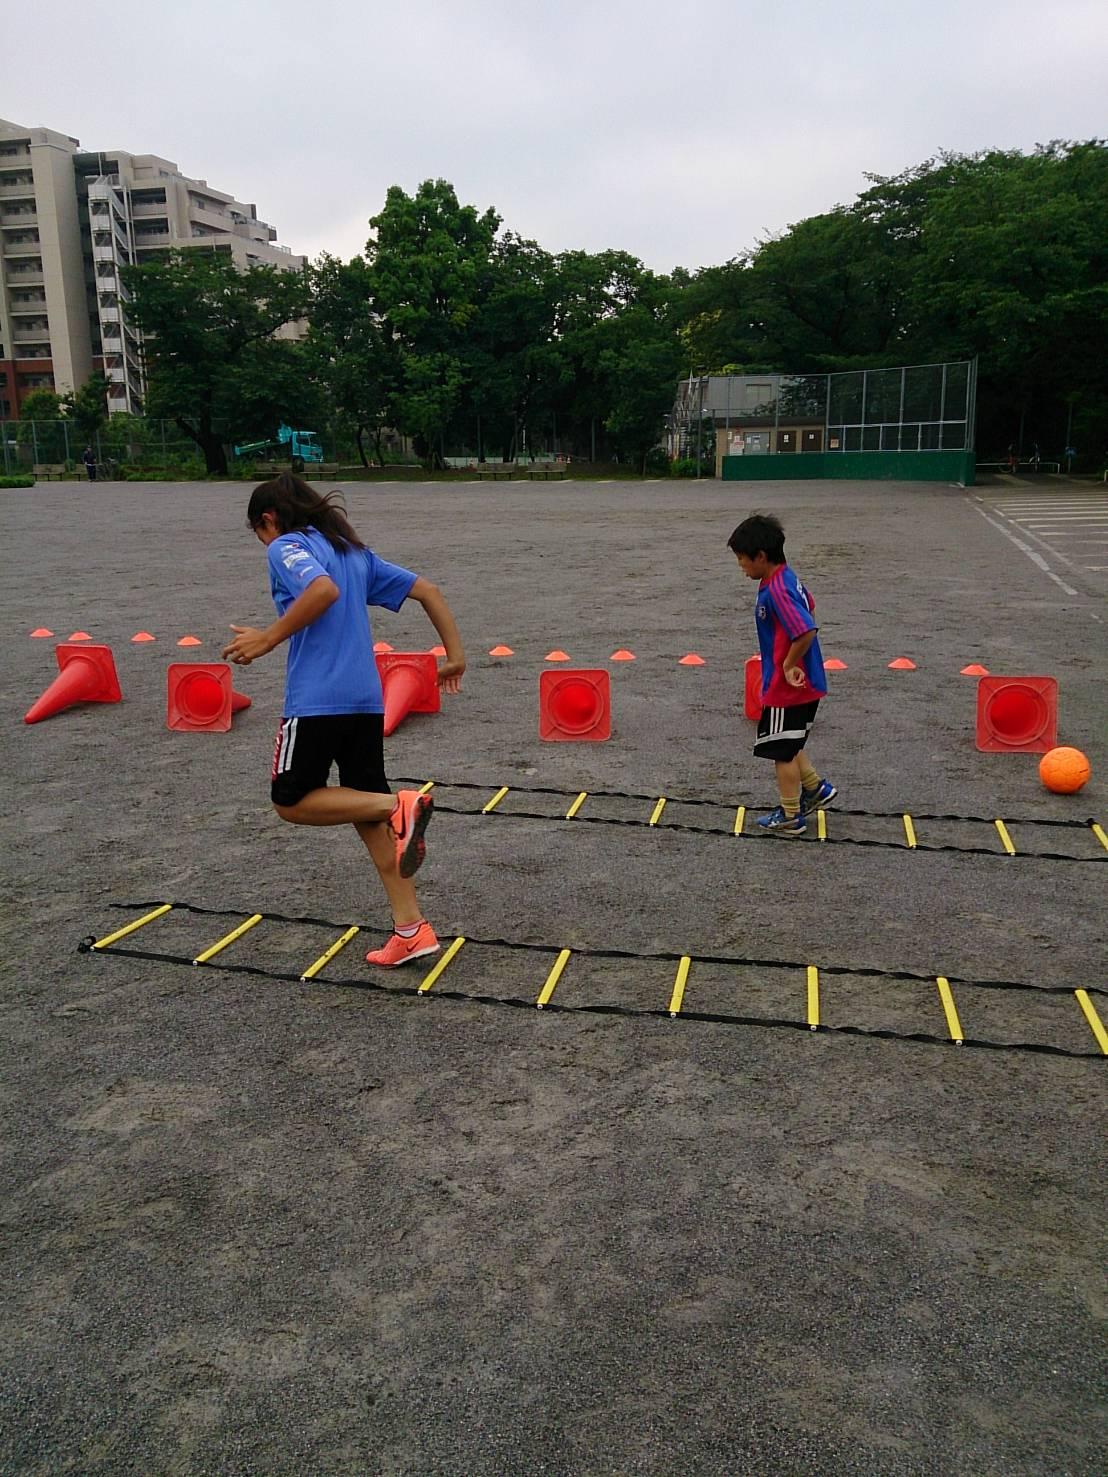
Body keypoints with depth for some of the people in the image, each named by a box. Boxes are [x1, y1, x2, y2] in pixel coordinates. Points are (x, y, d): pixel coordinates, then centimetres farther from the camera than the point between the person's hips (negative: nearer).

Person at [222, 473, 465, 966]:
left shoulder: (285, 546, -2)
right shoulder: (355, 551, 20)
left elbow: (324, 590, -25)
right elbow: (427, 590, 17)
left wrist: (269, 639, -17)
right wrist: (455, 656, 18)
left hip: (316, 699, -7)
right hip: (366, 698, 8)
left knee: (291, 801, 9)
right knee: (365, 806, 12)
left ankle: (399, 806, -12)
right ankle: (411, 928, 9)